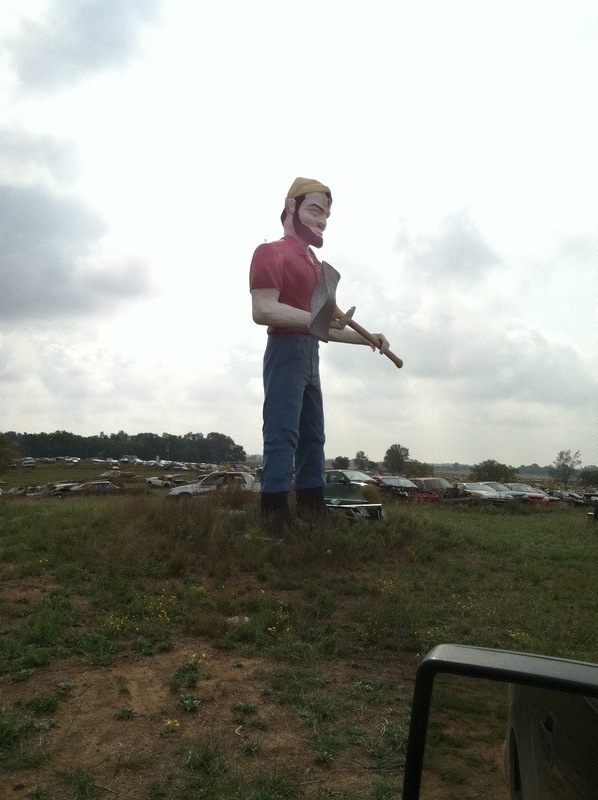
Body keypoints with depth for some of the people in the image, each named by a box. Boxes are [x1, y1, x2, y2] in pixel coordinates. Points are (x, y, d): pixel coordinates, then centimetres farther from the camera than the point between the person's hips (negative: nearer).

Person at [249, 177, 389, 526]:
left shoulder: (314, 264, 23)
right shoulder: (272, 252, -4)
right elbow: (263, 309, -19)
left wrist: (367, 339, 21)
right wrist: (316, 317, -29)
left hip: (310, 355, 10)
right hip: (286, 351, -9)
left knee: (313, 438, 10)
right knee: (283, 436, -13)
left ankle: (313, 512, 17)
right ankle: (275, 517, -11)